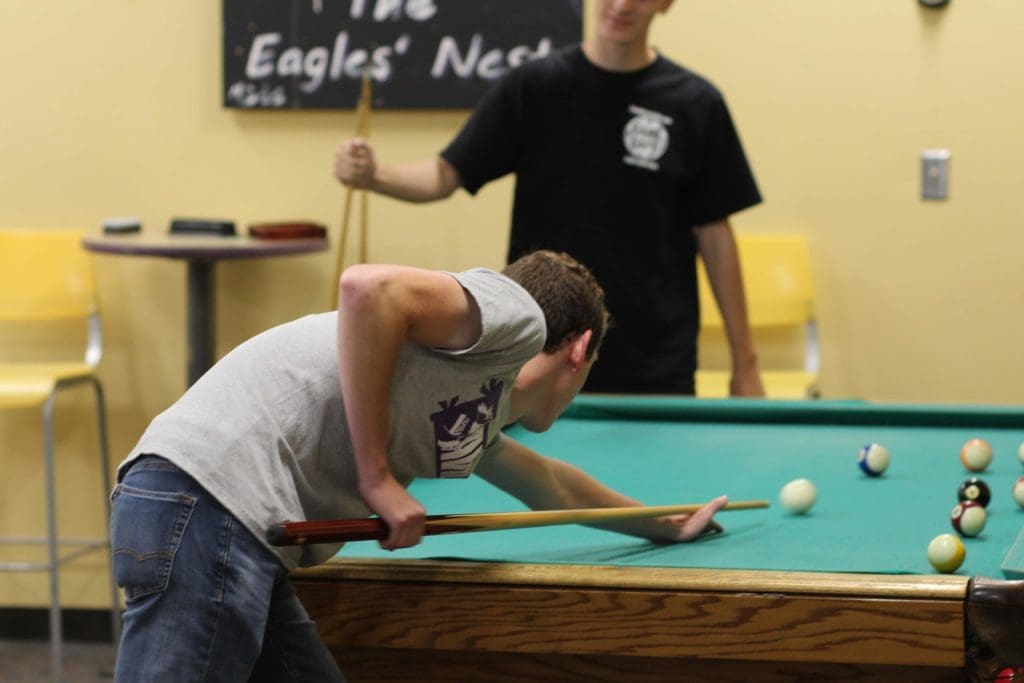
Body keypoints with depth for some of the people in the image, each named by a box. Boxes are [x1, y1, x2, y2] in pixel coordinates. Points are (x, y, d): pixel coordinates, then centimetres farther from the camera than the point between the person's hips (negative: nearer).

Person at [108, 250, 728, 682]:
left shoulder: (483, 411, 32)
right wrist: (376, 476, -10)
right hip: (208, 508, -10)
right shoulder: (517, 312, 4)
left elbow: (547, 483, 54)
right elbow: (370, 288, -14)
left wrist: (665, 524, 69)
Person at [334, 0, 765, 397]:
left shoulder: (696, 105, 0)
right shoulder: (533, 87, 0)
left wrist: (745, 364, 2)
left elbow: (713, 235, 3)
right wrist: (373, 176, -22)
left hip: (654, 369, 0)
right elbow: (447, 175, -1)